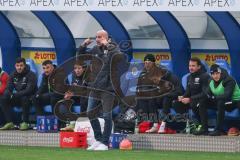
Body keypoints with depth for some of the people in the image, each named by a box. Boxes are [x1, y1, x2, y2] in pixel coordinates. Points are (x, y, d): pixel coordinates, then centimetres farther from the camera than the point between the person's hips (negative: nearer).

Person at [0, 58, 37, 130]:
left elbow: (29, 90, -26)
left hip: (29, 98, -6)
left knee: (25, 98, -38)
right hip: (17, 99, 6)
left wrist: (14, 95, -33)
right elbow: (8, 88, 3)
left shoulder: (31, 75, -14)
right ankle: (10, 123, -17)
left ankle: (25, 122, -29)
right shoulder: (13, 75, 4)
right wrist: (7, 94, -23)